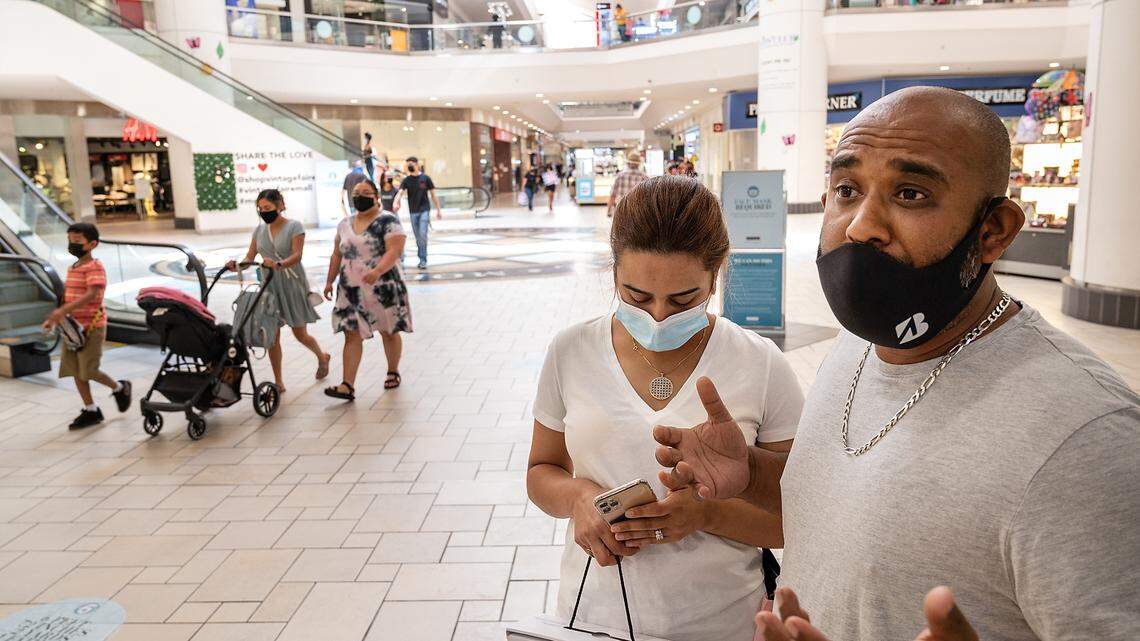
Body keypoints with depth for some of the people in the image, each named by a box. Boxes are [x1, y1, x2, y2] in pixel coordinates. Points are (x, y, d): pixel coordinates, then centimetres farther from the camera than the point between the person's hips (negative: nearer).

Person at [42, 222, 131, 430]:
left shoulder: (95, 267, -13)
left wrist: (63, 310, -33)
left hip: (91, 326, -8)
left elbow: (91, 294, -26)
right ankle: (91, 411, 17)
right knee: (76, 370, 8)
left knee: (88, 371, -6)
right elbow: (68, 297, 18)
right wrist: (54, 318, 8)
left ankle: (119, 388, 20)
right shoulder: (72, 268, 13)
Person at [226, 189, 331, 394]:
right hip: (270, 287, 4)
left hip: (292, 285, -4)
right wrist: (237, 266, -19)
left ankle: (322, 357, 36)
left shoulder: (294, 226, -7)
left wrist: (278, 265, -38)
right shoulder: (259, 230, 8)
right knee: (272, 336, 1)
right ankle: (278, 382, 10)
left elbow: (297, 255, -19)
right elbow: (250, 256, 3)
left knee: (300, 334, 5)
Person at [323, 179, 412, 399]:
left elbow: (395, 251, -20)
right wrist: (330, 281, 14)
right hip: (351, 290, 5)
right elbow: (337, 255, 19)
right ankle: (348, 386, -5)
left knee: (388, 332, 10)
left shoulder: (388, 221, -8)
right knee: (352, 335, -3)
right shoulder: (345, 224, 12)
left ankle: (393, 372, 30)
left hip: (383, 288, -5)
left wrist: (378, 271, -34)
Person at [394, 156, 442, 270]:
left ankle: (423, 260, -10)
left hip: (424, 210, -3)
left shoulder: (425, 178, 0)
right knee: (418, 237, 9)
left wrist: (438, 210, 3)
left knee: (423, 235, -14)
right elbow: (400, 192, -12)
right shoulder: (406, 180, 2)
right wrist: (396, 202, -33)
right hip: (413, 212, 3)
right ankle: (422, 259, 20)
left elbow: (433, 195, 4)